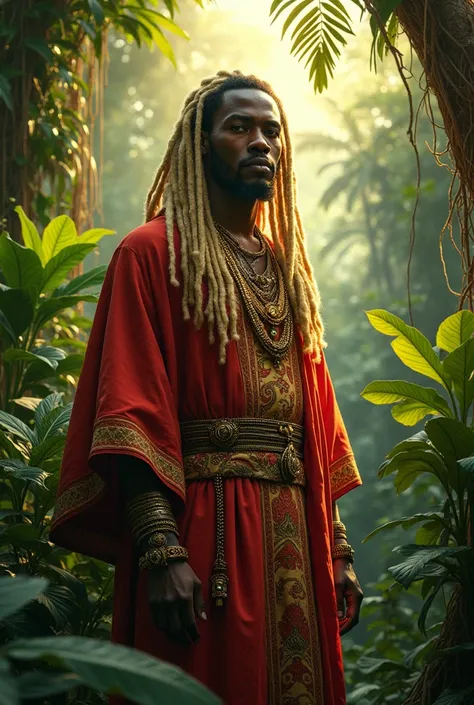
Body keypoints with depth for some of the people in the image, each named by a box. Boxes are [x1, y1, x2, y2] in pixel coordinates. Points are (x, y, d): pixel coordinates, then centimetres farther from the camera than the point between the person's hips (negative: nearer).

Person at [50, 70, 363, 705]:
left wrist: (338, 551, 11)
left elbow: (318, 424, 16)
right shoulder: (154, 254, -2)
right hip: (203, 532, -6)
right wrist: (161, 552, -22)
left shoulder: (290, 269, 18)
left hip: (296, 542, 6)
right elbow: (131, 415, -12)